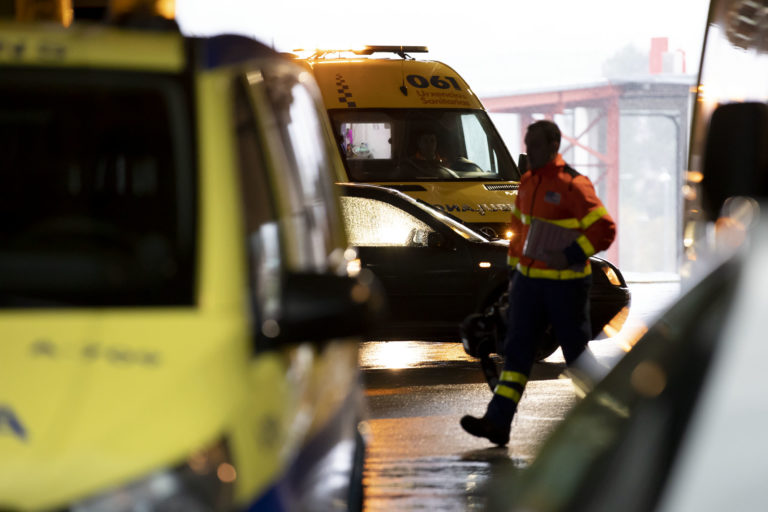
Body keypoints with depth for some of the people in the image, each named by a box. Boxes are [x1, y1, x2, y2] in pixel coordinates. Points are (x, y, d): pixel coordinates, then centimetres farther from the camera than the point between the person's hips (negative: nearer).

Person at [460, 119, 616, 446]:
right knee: (516, 348, -1)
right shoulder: (527, 182, 9)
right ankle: (497, 422, -7)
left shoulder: (573, 185, -15)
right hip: (528, 280, 7)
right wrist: (513, 268, 20)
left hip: (565, 284, -7)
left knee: (576, 351, 4)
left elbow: (604, 230, -18)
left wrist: (570, 256, -24)